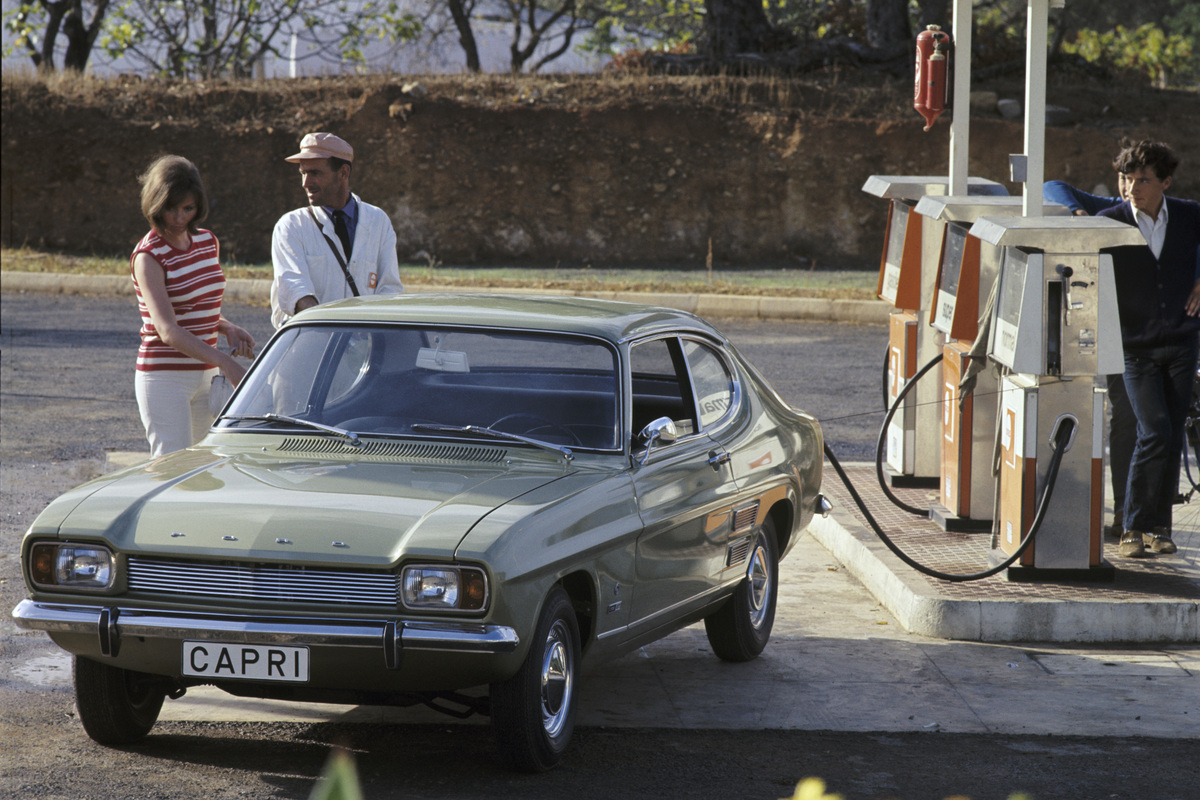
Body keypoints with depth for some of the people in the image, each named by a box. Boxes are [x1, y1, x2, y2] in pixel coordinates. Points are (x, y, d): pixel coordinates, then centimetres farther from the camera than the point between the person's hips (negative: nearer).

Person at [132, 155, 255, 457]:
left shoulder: (207, 242, 9)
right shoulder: (148, 257, -13)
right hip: (164, 377, -7)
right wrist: (226, 363, -35)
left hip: (203, 375, 7)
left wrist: (228, 328, 1)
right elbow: (168, 330, -24)